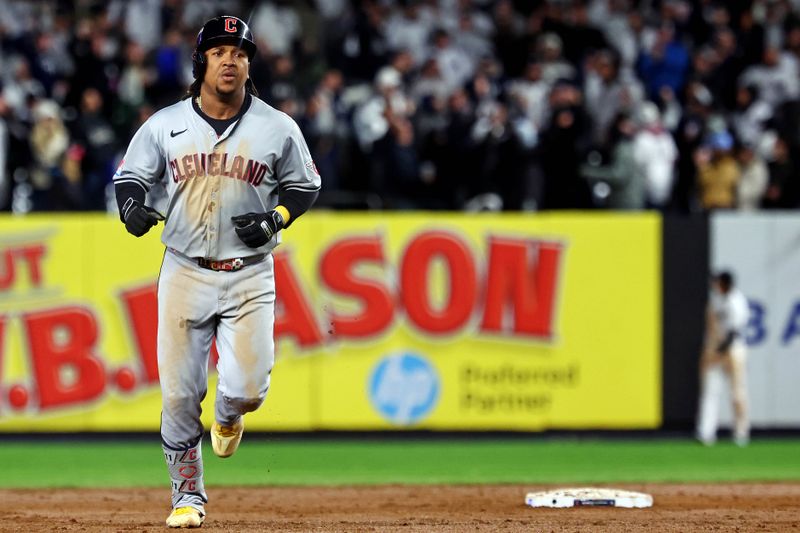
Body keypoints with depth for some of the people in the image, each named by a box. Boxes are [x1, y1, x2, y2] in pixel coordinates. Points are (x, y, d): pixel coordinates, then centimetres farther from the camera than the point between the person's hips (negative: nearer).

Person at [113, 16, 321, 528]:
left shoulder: (278, 128, -1)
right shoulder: (165, 125, 0)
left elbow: (305, 185, 10)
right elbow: (130, 175, 9)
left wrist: (275, 219, -9)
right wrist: (133, 205, -13)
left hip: (250, 276, -1)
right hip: (185, 273, 1)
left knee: (248, 387, -11)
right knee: (178, 394, -1)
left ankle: (228, 414, 28)